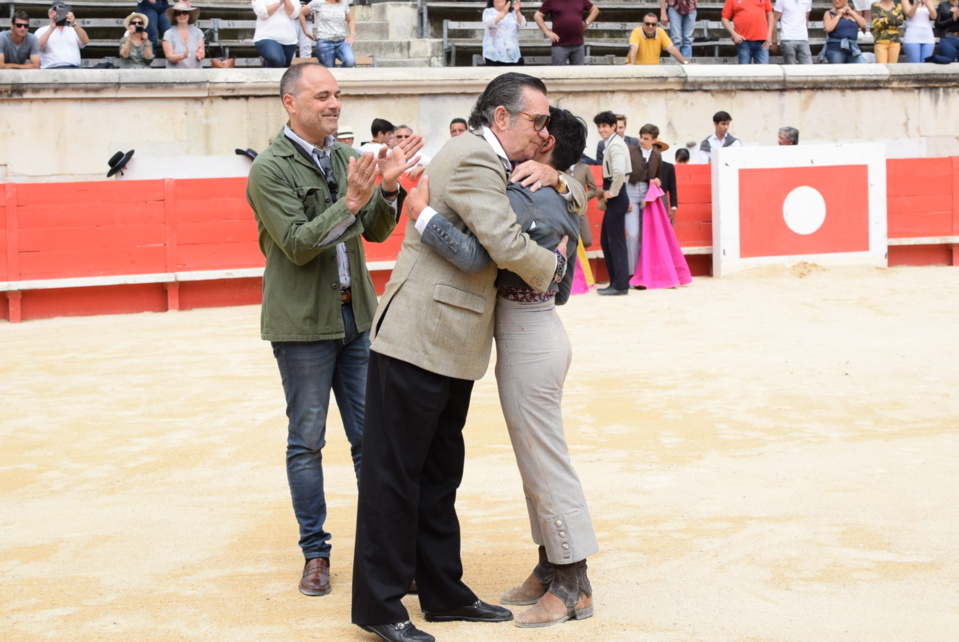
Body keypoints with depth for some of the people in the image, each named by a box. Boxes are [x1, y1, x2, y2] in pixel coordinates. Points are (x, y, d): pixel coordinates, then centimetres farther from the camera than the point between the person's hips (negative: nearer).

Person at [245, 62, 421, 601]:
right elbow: (297, 244, -18)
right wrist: (348, 203, -27)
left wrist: (388, 191, -10)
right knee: (308, 440, 5)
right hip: (304, 320, -5)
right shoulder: (270, 169, -10)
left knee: (371, 435, 6)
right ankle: (315, 552, 14)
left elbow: (376, 232, 9)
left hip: (356, 314, 5)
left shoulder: (346, 156, 8)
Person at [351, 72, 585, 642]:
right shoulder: (471, 158, -15)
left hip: (454, 344, 11)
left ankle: (444, 592, 25)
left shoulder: (498, 165, 17)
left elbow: (578, 199, 25)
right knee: (395, 472, -3)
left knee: (440, 473, 16)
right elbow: (507, 244, -26)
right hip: (418, 340, -11)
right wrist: (553, 264, -6)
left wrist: (550, 177, 3)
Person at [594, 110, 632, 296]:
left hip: (616, 198, -10)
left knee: (616, 241, -5)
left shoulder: (615, 144, -14)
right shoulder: (612, 143, 16)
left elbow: (619, 171, -30)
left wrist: (612, 192, -18)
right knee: (605, 240, 13)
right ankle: (616, 281, 19)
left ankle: (620, 285, 0)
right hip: (613, 197, 10)